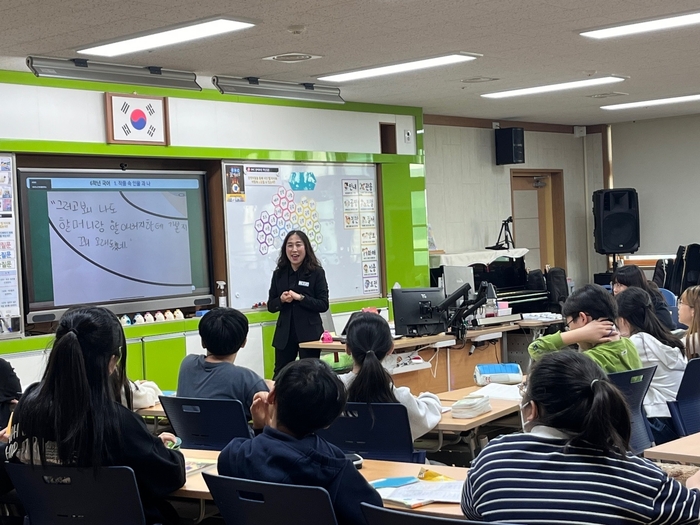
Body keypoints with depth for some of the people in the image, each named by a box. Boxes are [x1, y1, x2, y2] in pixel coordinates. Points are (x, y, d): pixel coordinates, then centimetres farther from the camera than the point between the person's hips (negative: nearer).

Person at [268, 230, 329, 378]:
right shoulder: (279, 274, 5)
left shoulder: (317, 272, -4)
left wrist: (300, 298, -19)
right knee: (280, 374, 8)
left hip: (309, 333, -3)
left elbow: (323, 305, -7)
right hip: (285, 333, 3)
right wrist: (281, 300, -13)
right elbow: (270, 306, 9)